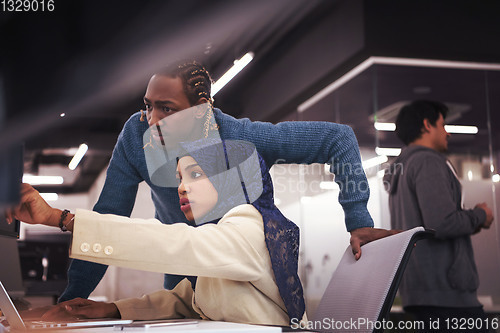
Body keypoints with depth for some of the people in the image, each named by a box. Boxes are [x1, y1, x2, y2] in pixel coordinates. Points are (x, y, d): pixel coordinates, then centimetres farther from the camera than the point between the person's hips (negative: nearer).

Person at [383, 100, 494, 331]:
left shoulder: (401, 171, 22)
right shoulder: (428, 161, -8)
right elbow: (443, 223, -20)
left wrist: (468, 223, 16)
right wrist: (479, 216, -2)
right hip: (444, 287, -10)